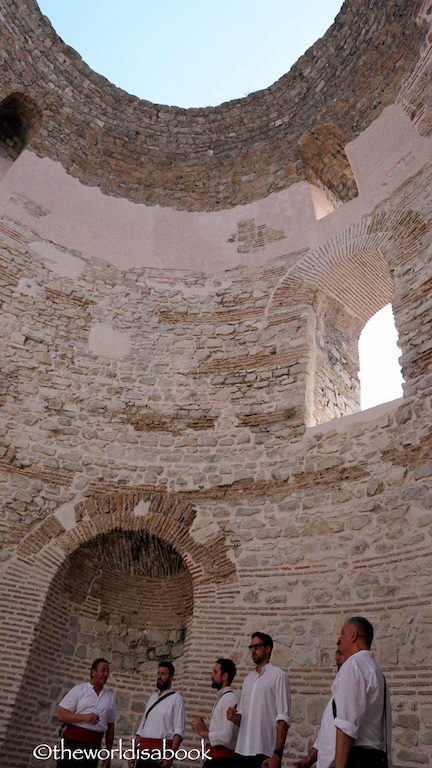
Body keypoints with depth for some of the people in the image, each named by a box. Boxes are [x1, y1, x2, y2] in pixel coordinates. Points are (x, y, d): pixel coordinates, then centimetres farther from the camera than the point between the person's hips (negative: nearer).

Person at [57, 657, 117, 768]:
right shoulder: (78, 689, -1)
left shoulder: (110, 696, 11)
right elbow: (61, 716, -6)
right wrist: (84, 717, -19)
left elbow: (110, 726, 14)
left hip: (94, 746, 3)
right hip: (73, 741, -3)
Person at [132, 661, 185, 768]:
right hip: (143, 751, 6)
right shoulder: (152, 698, 15)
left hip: (161, 751, -6)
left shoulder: (176, 698, -4)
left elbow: (179, 731, -11)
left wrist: (171, 755, -21)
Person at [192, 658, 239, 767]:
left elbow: (226, 736, -26)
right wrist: (205, 728, 3)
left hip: (223, 759, -8)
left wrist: (203, 732, -15)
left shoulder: (229, 699, -18)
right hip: (213, 758, 8)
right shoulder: (220, 698, 11)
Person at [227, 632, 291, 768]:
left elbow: (283, 719, -11)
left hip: (264, 754, -6)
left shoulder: (278, 676, -5)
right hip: (241, 752, 6)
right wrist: (234, 717, -3)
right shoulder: (248, 678, 14)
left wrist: (277, 754, -18)